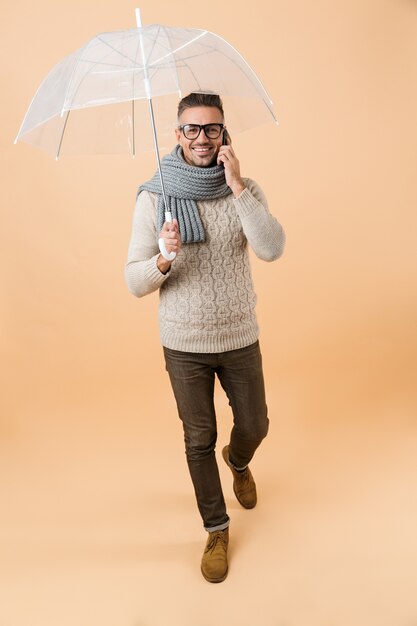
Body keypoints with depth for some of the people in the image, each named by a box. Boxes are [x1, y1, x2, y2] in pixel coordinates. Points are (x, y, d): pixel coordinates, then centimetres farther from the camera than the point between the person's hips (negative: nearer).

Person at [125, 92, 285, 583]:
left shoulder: (245, 191, -6)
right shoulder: (153, 197, -9)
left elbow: (272, 249, -23)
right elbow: (135, 283, -10)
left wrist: (236, 186, -27)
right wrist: (164, 258, -30)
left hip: (239, 339, 1)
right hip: (184, 344, -1)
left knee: (254, 427, 17)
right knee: (199, 440, 12)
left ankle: (238, 463, 55)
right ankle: (217, 529, 35)